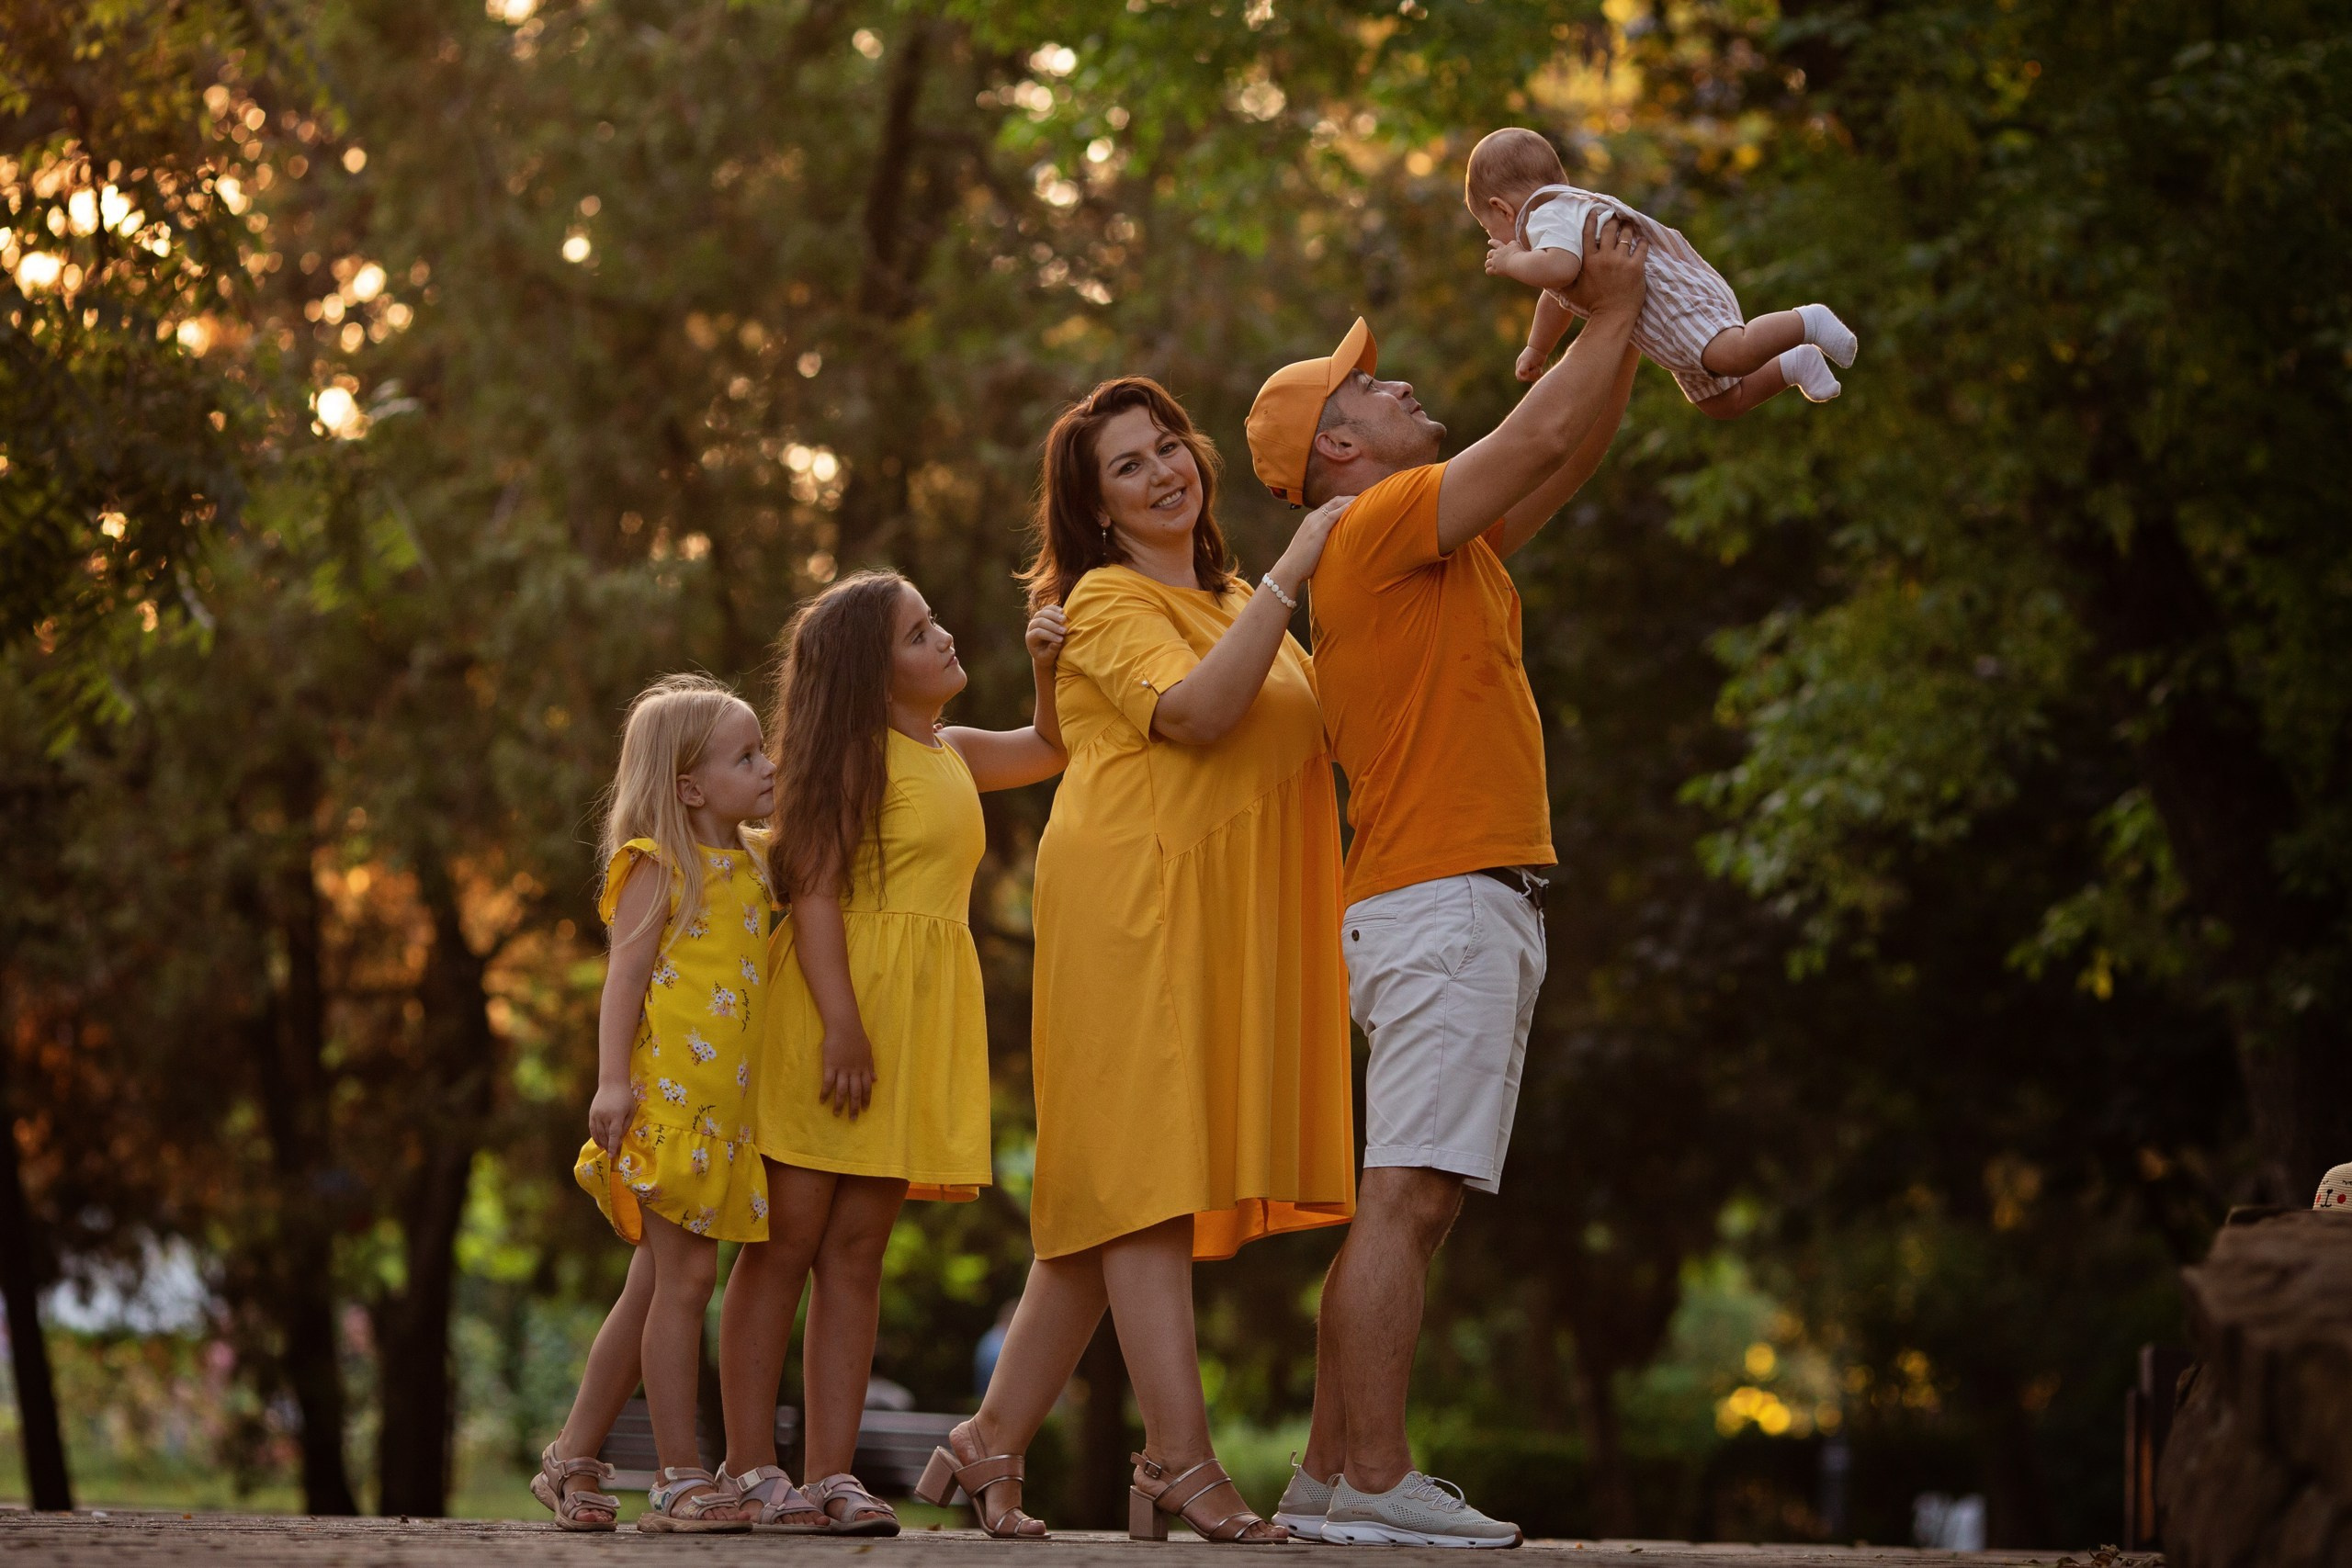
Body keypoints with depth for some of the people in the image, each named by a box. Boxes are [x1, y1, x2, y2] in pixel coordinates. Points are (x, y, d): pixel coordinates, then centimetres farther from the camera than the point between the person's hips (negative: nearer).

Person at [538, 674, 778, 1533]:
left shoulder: (751, 871, 17)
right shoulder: (659, 866, -6)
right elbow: (624, 976, -12)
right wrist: (612, 1082, -21)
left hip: (720, 1111, 8)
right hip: (666, 1099, -8)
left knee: (656, 1284, 11)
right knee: (685, 1276, -8)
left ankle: (572, 1461, 18)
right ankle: (679, 1477, -3)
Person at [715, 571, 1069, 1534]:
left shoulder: (953, 755, 17)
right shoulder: (852, 756, -6)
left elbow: (1052, 748, 34)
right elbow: (816, 894, -14)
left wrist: (1048, 664, 15)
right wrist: (841, 1022, -23)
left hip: (921, 1021, 7)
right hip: (837, 1003, -7)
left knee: (857, 1248, 5)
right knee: (788, 1238, -3)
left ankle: (833, 1473, 3)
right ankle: (749, 1468, 0)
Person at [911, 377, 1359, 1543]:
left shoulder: (1234, 604, 23)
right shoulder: (1107, 601, -2)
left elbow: (1320, 724, 21)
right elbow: (1195, 713, -19)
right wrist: (1288, 577, -18)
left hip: (1225, 920, 8)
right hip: (1132, 904, -8)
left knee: (1115, 1193, 6)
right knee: (1142, 1179, -11)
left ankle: (992, 1441, 12)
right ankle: (1182, 1463, -15)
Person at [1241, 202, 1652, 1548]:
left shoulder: (1439, 544, 22)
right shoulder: (1380, 526, -6)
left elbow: (1570, 460, 29)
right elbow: (1545, 440, -10)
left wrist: (1629, 336, 20)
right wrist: (1612, 318, 2)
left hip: (1478, 908, 10)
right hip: (1442, 902, -10)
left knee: (1414, 1204, 8)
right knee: (1408, 1196, -13)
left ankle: (1332, 1473, 9)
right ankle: (1374, 1480, -16)